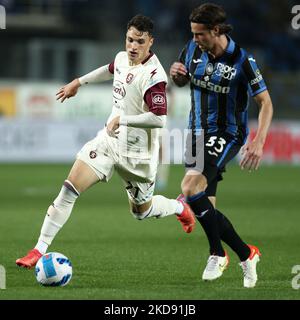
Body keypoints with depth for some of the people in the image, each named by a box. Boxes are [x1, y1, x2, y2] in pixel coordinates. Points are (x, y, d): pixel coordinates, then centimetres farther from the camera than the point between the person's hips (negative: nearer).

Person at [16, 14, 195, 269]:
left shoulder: (154, 75, -23)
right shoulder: (122, 58, 1)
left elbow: (159, 119, -31)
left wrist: (122, 119, -26)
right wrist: (79, 82, 36)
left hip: (137, 153, -6)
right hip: (109, 140, 6)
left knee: (142, 211, 14)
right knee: (69, 188, -11)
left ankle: (180, 208, 49)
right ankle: (40, 250, -8)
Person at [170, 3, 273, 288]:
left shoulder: (241, 60, -18)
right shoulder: (193, 49, -2)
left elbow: (265, 103, -13)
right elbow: (182, 81, 16)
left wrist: (259, 142, -24)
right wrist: (176, 74, -9)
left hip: (226, 135, -6)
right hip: (198, 133, 6)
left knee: (190, 187, -25)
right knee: (206, 208, 4)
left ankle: (217, 254, -10)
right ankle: (246, 254, 21)